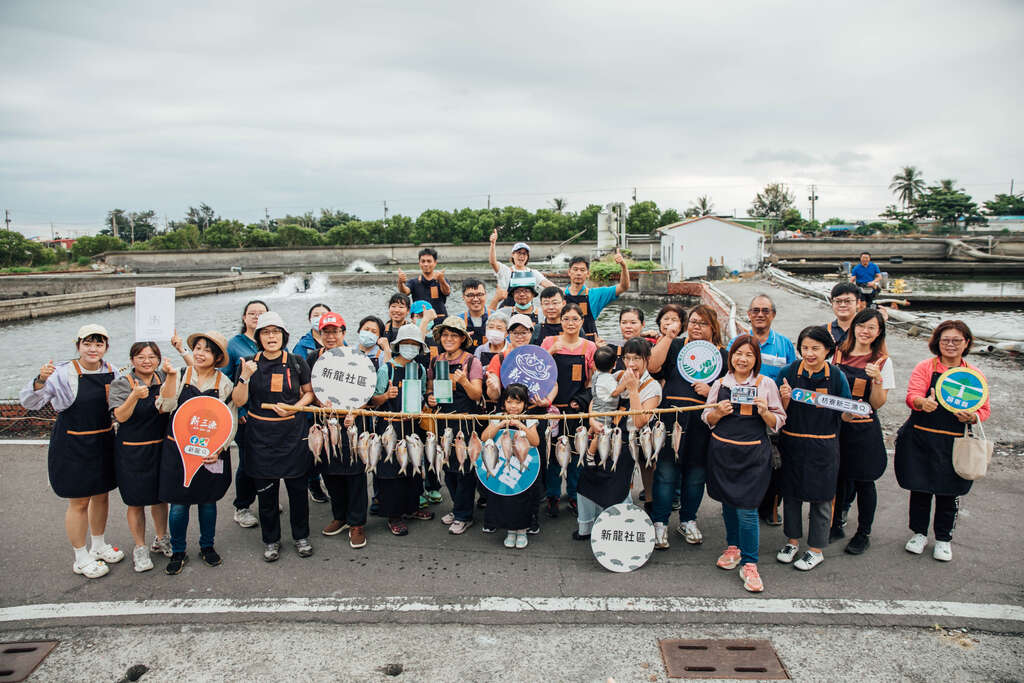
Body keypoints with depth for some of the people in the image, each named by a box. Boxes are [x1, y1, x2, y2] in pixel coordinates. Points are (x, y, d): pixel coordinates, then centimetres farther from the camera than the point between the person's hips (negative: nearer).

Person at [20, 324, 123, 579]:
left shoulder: (111, 371, 1)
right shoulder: (64, 373, -15)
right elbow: (29, 402, -19)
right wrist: (41, 381, -36)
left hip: (103, 443, 6)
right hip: (73, 446, -5)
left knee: (102, 496, 18)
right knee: (79, 502, 5)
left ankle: (99, 546, 38)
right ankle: (81, 558, 22)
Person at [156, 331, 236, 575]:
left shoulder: (223, 383, -1)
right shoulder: (180, 376, -1)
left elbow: (230, 423, 0)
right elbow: (166, 406, -12)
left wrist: (218, 450, -10)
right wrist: (171, 376, -20)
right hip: (178, 450, 0)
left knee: (208, 500, 12)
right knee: (178, 504, 4)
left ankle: (207, 546, 31)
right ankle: (178, 552, 22)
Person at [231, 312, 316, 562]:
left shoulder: (296, 363, 1)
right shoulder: (249, 363, 2)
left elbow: (309, 392, 9)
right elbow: (239, 401, -2)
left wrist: (294, 407, -9)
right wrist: (245, 377, -18)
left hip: (292, 432, 0)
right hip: (261, 434, 1)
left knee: (297, 487, 5)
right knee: (266, 489, 7)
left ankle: (301, 536, 24)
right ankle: (271, 540, 24)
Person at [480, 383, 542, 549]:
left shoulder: (529, 420, 1)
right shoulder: (497, 419, 3)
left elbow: (536, 442, -12)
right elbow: (484, 438, -9)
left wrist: (521, 426, -23)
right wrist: (501, 424, -20)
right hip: (502, 467, 1)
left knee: (522, 496, -6)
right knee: (504, 497, -4)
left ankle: (522, 531, 16)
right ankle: (510, 530, 18)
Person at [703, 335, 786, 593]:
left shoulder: (766, 384, 1)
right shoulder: (720, 384, 8)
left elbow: (778, 423, 5)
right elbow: (707, 419, 13)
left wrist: (765, 412, -15)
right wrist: (718, 413, -7)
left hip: (753, 455, -3)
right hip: (722, 451, 3)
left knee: (746, 509, -7)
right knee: (728, 502, 15)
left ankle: (749, 564, 6)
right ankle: (733, 547, 37)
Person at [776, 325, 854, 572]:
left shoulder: (836, 376, -4)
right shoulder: (788, 372, -3)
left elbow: (844, 415, 0)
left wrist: (853, 411, -21)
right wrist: (785, 398, -21)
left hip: (823, 447, -1)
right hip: (791, 443, 1)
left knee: (820, 497, 8)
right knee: (791, 492, 13)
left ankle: (816, 550, 25)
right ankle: (792, 541, 33)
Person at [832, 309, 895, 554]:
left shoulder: (882, 362, -3)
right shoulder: (838, 354, 3)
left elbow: (877, 404, -6)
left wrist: (877, 379, -21)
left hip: (863, 429, -2)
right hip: (835, 425, 2)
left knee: (863, 481, 7)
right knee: (837, 478, 12)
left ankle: (863, 533, 23)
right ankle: (836, 525, 29)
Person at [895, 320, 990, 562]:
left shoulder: (974, 375, 5)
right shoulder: (925, 367, -1)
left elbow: (984, 410, 8)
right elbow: (912, 395, -13)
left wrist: (972, 416, -15)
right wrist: (923, 403, -36)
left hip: (955, 443, 1)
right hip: (921, 440, -1)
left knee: (949, 492, 9)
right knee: (920, 488, 9)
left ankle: (943, 538, 28)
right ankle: (919, 533, 27)